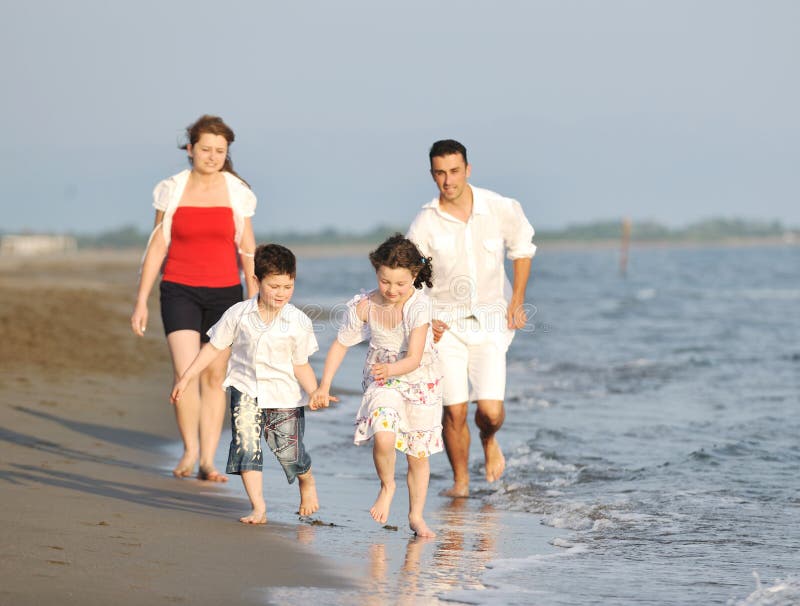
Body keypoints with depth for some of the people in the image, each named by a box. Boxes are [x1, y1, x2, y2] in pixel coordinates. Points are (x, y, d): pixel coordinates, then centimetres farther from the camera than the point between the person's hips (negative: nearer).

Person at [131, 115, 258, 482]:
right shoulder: (172, 190, 2)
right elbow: (157, 246, 5)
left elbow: (247, 250, 7)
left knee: (214, 376, 2)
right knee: (185, 373, -14)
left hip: (224, 292, 1)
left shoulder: (237, 192, 3)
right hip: (179, 290, -1)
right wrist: (141, 300, 2)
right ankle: (190, 450, 3)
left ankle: (208, 461, 7)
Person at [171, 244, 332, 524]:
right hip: (246, 391, 1)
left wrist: (316, 393, -14)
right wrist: (186, 378, 4)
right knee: (246, 446, -14)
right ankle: (258, 508, -7)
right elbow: (214, 348, 4)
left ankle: (307, 482, 35)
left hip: (283, 395, -1)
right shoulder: (238, 314, -6)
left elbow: (300, 365, 0)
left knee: (291, 455, -1)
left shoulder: (298, 322, -8)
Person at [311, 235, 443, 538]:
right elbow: (341, 344, -1)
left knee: (418, 453, 8)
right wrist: (324, 386, -2)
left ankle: (416, 516, 27)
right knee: (383, 436, -26)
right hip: (381, 380, 1)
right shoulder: (364, 306, -14)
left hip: (420, 380, -1)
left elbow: (414, 359, -28)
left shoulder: (419, 306, -24)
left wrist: (390, 369, -48)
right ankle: (386, 485, 4)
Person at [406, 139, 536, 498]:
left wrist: (517, 301, 6)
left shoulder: (500, 209, -9)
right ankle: (460, 481, 17)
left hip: (490, 320, 0)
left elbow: (522, 248, 11)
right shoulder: (425, 223, -11)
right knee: (455, 411, -5)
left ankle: (489, 440, 25)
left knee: (491, 410, -11)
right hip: (445, 323, 0)